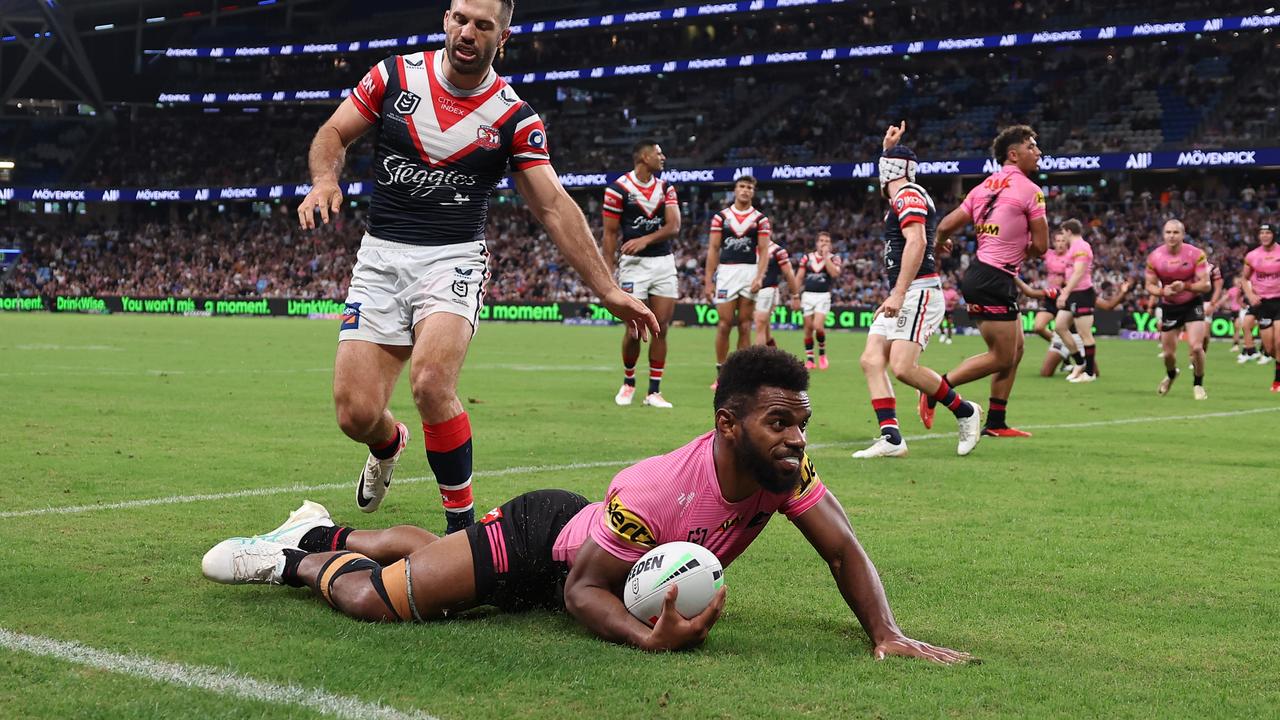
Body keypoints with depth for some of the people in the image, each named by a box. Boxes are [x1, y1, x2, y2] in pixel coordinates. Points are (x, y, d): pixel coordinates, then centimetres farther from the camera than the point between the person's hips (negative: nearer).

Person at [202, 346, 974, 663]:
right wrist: (652, 640, -49)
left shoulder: (786, 470, -26)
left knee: (425, 548, 29)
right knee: (371, 598, -8)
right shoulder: (652, 496, -43)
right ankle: (304, 557, 25)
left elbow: (844, 549, -17)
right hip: (539, 536, -6)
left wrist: (888, 634, -32)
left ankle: (326, 534, 54)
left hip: (580, 539, 6)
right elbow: (583, 590, -32)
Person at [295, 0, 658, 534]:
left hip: (454, 260, -2)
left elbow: (554, 207, -2)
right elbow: (334, 134, 9)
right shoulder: (395, 75, 1)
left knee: (431, 384, -29)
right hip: (380, 256, 2)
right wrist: (325, 180, -15)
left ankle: (461, 523, -10)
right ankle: (389, 445, 34)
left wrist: (607, 290, -8)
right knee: (356, 414, -7)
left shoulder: (514, 118, -2)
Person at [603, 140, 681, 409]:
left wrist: (645, 239, -17)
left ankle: (654, 391, 6)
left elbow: (674, 227, -2)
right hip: (634, 264, -4)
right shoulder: (618, 189, -5)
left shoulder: (665, 188, 9)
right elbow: (610, 234, -4)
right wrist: (608, 273, -8)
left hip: (664, 262, 4)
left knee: (661, 329, 0)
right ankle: (628, 382, 19)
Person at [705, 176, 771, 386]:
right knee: (724, 324, -3)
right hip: (726, 272, 0)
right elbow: (713, 249, 6)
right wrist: (708, 281, 1)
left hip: (750, 272, 0)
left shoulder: (760, 219, 6)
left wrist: (759, 277, -12)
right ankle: (721, 374, 3)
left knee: (744, 325, 2)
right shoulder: (721, 217, 7)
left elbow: (764, 251, 2)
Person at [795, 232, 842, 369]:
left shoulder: (833, 258, 3)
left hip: (823, 296, -3)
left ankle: (822, 353, 6)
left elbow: (834, 273, -17)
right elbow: (799, 277, 11)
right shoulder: (807, 257, 8)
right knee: (808, 328, 2)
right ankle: (809, 359, 11)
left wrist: (826, 256, -13)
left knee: (818, 326, -17)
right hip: (808, 295, 3)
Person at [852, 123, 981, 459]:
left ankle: (965, 411, 0)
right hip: (901, 297, 10)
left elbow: (916, 242, -22)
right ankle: (891, 438, -11)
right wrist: (889, 148, 40)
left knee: (902, 367, -19)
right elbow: (890, 187, 49)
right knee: (871, 360, -4)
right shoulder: (904, 196, 21)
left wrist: (898, 293, -27)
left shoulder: (908, 195, -8)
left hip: (918, 292, -10)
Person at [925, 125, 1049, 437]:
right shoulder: (1029, 190, -9)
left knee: (1015, 350, 15)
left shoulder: (984, 187, 12)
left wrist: (940, 245, 33)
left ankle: (996, 423, 17)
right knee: (1001, 357, -2)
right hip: (995, 280, -9)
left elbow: (946, 226, 11)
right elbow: (1040, 246, -8)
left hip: (980, 273, 9)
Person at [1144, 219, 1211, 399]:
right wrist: (1163, 291, -23)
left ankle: (1198, 385, 4)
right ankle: (1171, 375, 45)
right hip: (1169, 307, 2)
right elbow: (1150, 286, -1)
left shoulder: (1196, 254, -16)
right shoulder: (1154, 257, -10)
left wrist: (1185, 286, -32)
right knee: (1168, 353, 9)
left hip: (1192, 305, -2)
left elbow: (1206, 285, -15)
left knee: (1196, 347, -19)